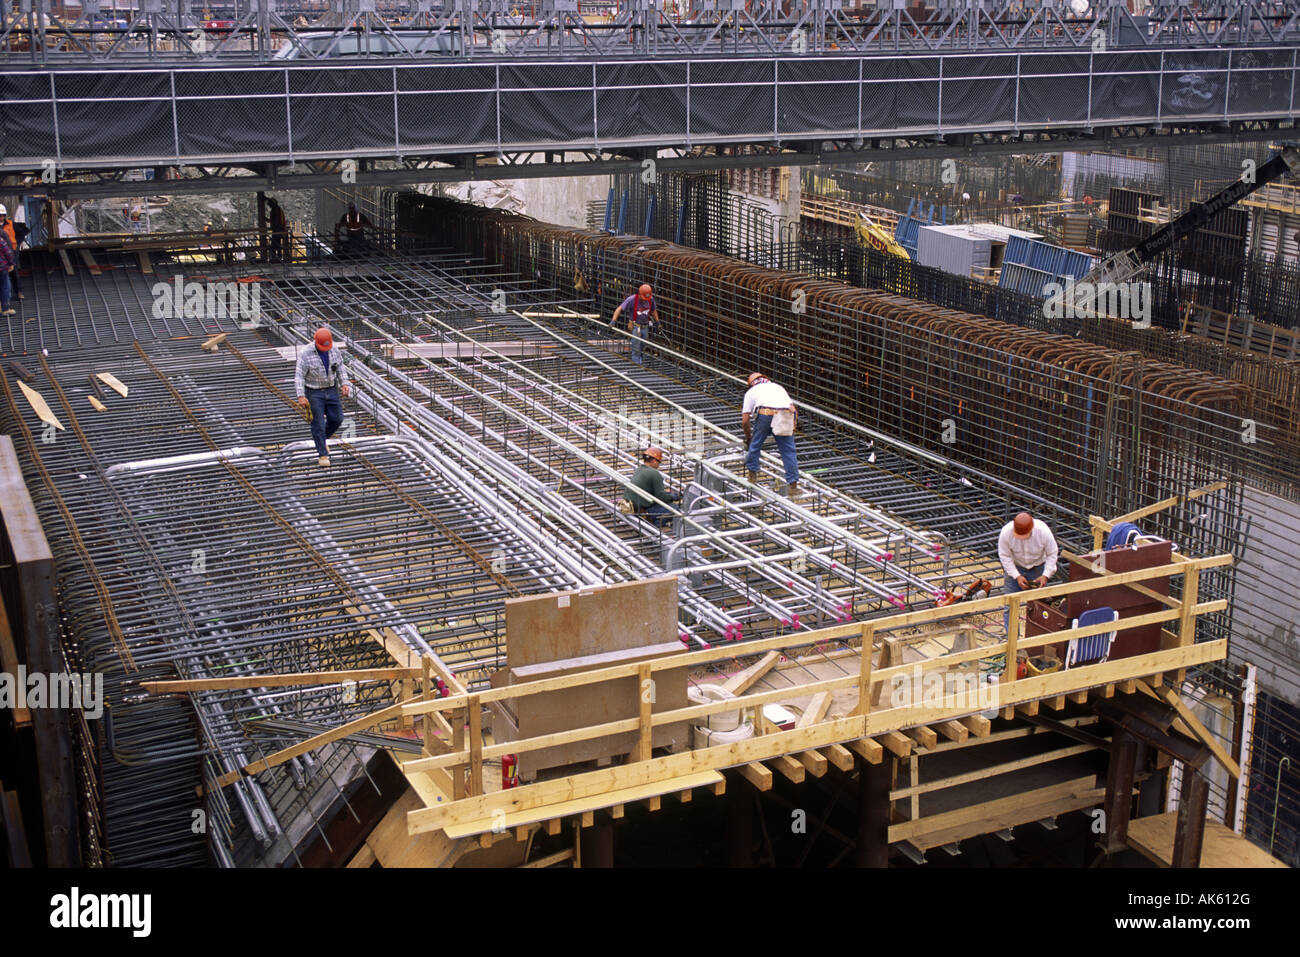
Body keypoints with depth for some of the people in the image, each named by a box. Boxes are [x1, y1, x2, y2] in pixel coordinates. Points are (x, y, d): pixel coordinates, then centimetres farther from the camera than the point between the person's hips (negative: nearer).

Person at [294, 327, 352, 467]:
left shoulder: (333, 351, -2)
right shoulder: (305, 354, -18)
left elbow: (341, 368, 7)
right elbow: (299, 376, -19)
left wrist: (344, 384, -7)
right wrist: (301, 396, -28)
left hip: (331, 390, 5)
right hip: (314, 393, -5)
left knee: (337, 419, 5)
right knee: (318, 423, -4)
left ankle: (322, 439, 33)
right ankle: (323, 455, 2)